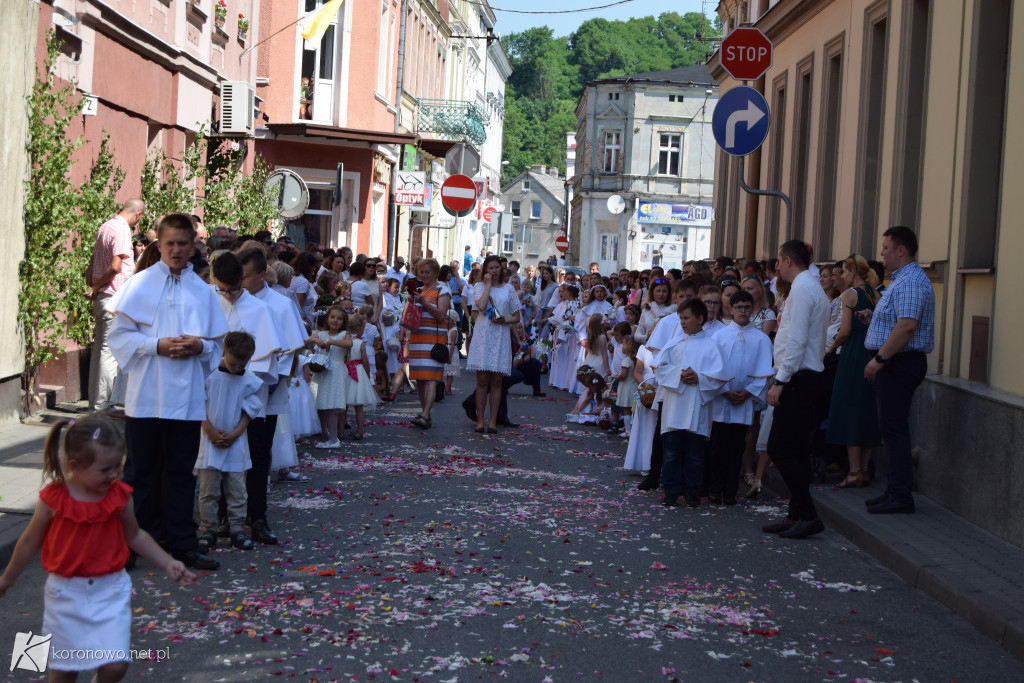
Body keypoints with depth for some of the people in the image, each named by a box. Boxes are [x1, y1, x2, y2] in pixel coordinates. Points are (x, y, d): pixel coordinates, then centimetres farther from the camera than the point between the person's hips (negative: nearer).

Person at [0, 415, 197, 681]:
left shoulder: (120, 496, -6)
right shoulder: (53, 499, -12)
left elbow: (134, 536, 11)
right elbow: (30, 542, 3)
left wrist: (167, 563, 5)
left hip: (110, 591, 1)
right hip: (66, 593, -1)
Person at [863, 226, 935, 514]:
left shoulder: (911, 281, -17)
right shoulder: (901, 279, 18)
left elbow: (907, 326, -26)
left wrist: (880, 358, -25)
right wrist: (872, 317, 16)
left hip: (900, 363, -11)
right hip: (895, 363, 11)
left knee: (894, 428, -9)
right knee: (892, 428, 13)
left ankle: (901, 496, -6)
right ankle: (896, 490, 19)